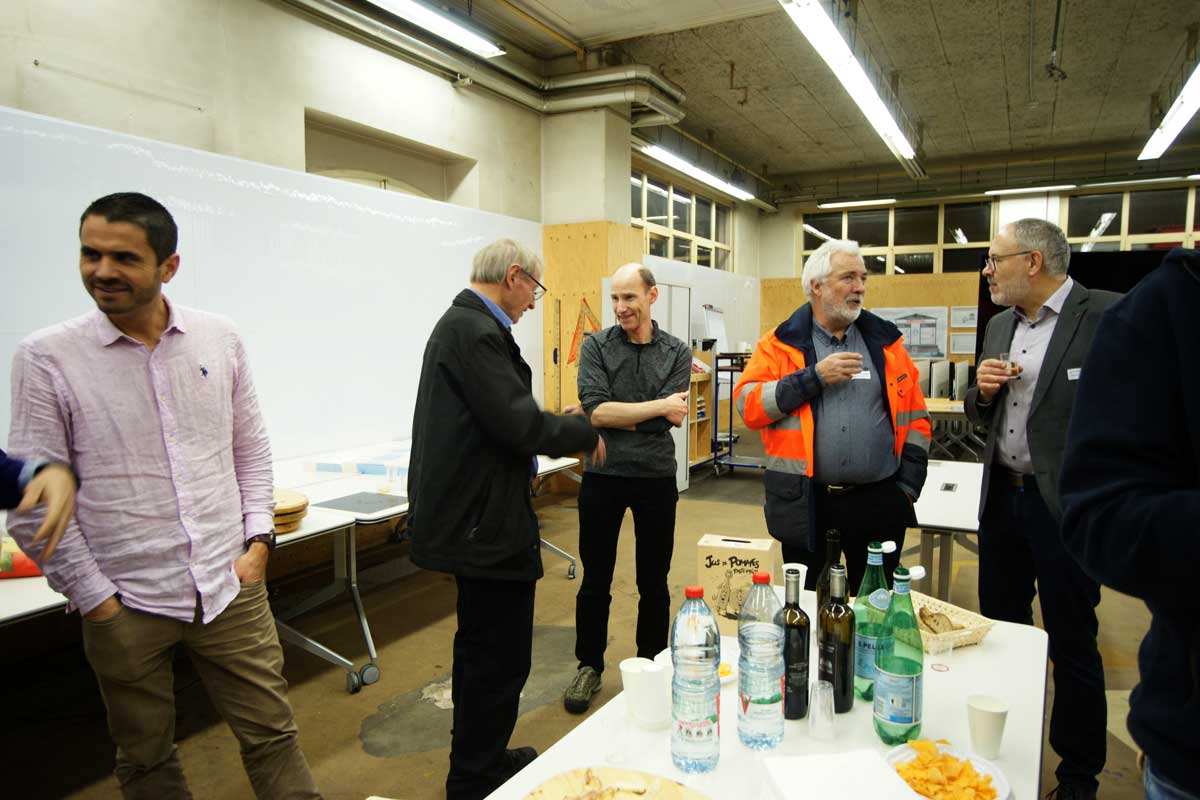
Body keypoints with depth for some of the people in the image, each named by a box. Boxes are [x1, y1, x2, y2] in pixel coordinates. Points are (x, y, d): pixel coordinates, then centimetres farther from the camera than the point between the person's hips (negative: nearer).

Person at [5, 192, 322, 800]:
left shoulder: (219, 340, 0)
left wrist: (259, 539, 1)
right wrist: (93, 599, -6)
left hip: (230, 588, 2)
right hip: (125, 606, -1)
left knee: (272, 735, 12)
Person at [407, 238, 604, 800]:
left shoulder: (463, 323, 13)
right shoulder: (475, 330, -19)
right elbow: (519, 425, -25)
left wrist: (555, 428, 11)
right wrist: (582, 432, -9)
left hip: (472, 516, 12)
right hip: (487, 523, -11)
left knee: (483, 650, 23)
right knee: (500, 659, 2)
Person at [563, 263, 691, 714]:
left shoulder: (676, 353, 0)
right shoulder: (595, 347, -2)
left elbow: (673, 418, -11)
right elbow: (595, 410, -16)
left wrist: (614, 415, -12)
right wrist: (659, 407, -16)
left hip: (656, 478, 1)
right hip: (602, 476, 0)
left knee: (654, 582, 14)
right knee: (595, 580, 11)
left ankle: (651, 667, 32)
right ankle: (589, 666, 29)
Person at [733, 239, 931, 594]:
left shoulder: (885, 342, 8)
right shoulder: (782, 343, 0)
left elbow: (914, 419, 9)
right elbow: (748, 406, -10)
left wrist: (909, 485, 3)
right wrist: (815, 377, -16)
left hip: (879, 502, 2)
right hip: (804, 502, -2)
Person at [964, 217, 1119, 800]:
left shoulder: (1109, 317, -12)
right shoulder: (1000, 326, 10)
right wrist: (982, 390, -5)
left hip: (1066, 506, -6)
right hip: (1001, 497, 7)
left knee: (1072, 644, 8)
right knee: (1001, 629, 18)